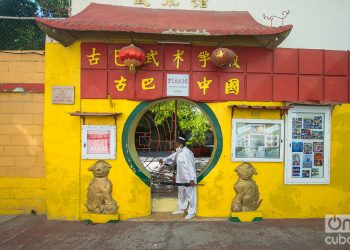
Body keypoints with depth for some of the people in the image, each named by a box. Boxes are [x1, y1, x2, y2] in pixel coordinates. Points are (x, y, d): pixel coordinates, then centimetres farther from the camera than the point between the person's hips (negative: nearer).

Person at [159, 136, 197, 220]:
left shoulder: (187, 152, -24)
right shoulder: (179, 152, 5)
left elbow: (191, 166, -27)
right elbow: (172, 157, 25)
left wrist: (192, 179, -29)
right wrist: (164, 160, 37)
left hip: (188, 178, -10)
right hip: (181, 178, 10)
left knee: (190, 195, 3)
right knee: (181, 193, 22)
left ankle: (192, 213, 17)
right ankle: (181, 209, 39)